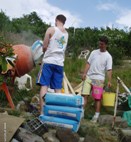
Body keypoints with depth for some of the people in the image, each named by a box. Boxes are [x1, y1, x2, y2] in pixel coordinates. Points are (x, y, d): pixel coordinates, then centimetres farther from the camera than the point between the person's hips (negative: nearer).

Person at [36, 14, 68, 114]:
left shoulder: (51, 29, -1)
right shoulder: (66, 34, 15)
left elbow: (44, 47, 0)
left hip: (49, 61, -4)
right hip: (60, 63, 4)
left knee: (44, 86, -4)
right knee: (58, 89, 5)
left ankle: (42, 112, -8)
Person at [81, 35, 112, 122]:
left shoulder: (108, 56, 0)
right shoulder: (94, 52, 11)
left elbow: (109, 70, -5)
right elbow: (88, 63, 9)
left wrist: (109, 81, -14)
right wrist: (84, 73, -2)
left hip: (99, 79, -3)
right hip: (89, 77, 3)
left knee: (97, 98, 1)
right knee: (84, 95, 0)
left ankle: (96, 115, 12)